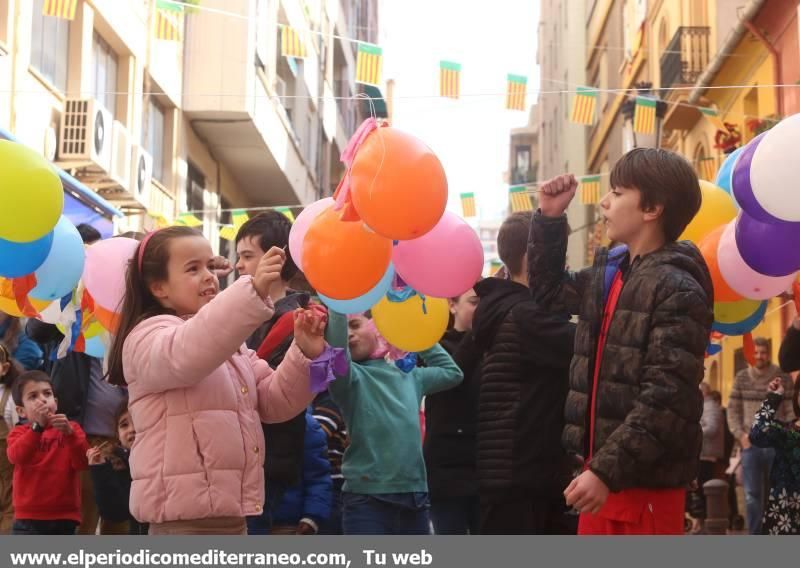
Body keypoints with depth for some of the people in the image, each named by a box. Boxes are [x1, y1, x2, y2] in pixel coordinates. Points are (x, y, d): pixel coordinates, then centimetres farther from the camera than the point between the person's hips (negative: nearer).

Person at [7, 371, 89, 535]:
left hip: (64, 516, 1)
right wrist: (38, 425, -31)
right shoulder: (20, 433, 5)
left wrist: (69, 433, -25)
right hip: (29, 517, -1)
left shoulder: (71, 428, 7)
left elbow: (82, 462, -8)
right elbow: (16, 456, -18)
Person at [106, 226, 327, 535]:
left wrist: (305, 354, -5)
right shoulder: (148, 336, -8)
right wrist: (253, 291, -42)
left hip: (231, 513, 9)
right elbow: (185, 354, -33)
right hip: (186, 515, -9)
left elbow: (273, 401, 14)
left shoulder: (227, 343, 19)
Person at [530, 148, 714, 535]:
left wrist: (607, 471, -25)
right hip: (601, 472, 8)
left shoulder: (678, 290, -14)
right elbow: (549, 292, 31)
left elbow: (666, 398, -21)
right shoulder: (609, 274, 12)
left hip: (646, 482, -8)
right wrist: (550, 217, 18)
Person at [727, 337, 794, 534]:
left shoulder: (783, 378, 1)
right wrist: (740, 434, -4)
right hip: (750, 444, 1)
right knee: (752, 495, 0)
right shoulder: (741, 378, 6)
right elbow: (732, 409, 9)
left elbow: (790, 411, 0)